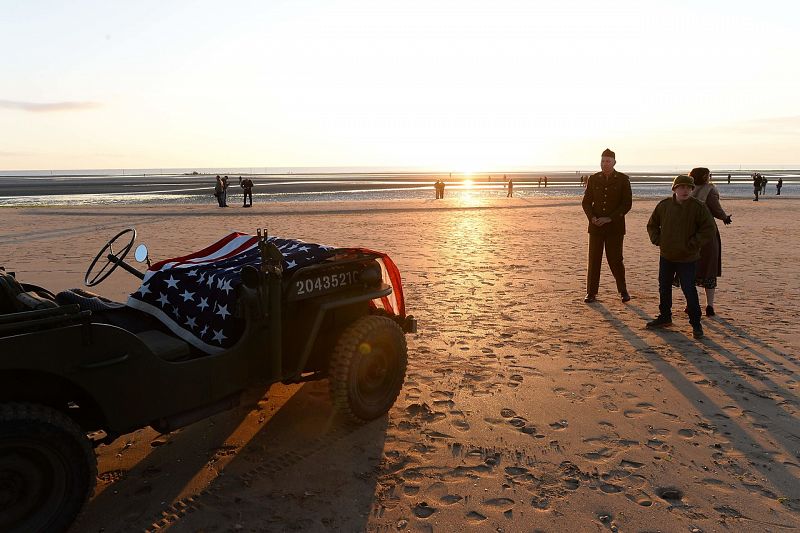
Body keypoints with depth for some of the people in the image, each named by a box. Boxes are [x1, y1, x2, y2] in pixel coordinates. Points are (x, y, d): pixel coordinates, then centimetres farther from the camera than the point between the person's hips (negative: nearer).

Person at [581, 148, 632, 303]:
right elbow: (586, 202, 8)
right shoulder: (593, 179, 7)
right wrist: (592, 217, -11)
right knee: (593, 260, 2)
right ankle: (591, 293, 11)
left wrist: (609, 218, -14)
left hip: (615, 227, -2)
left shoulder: (623, 179, 0)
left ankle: (623, 290, 20)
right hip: (596, 226, 2)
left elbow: (627, 204, -4)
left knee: (615, 260, 0)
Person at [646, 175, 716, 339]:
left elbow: (709, 230, -10)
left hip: (687, 258, -4)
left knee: (689, 290, -5)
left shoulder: (698, 207, -12)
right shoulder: (664, 205, -1)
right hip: (666, 256, 5)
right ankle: (665, 316, 33)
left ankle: (696, 324, 8)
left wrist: (692, 244, -14)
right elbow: (652, 224, 13)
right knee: (664, 287, 15)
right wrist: (657, 240, 0)